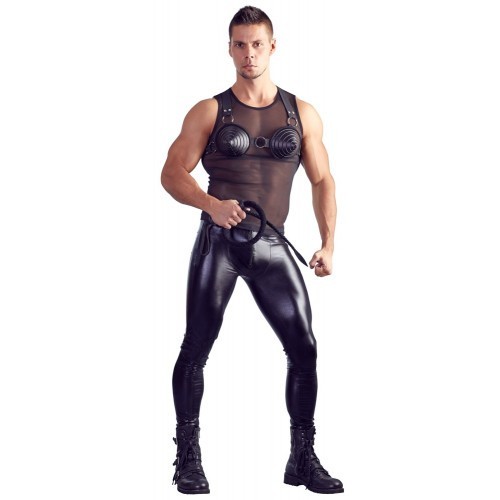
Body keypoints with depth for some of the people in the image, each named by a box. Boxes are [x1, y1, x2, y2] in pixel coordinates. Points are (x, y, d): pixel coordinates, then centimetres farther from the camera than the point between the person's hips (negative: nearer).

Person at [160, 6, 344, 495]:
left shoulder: (302, 114, 11)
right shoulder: (209, 112, 6)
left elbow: (322, 181, 13)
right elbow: (173, 174, 2)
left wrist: (328, 243, 2)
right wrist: (212, 204, -17)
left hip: (272, 245, 2)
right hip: (219, 239, -2)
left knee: (303, 348, -3)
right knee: (196, 347, -3)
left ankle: (303, 459, 10)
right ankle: (188, 458, 7)